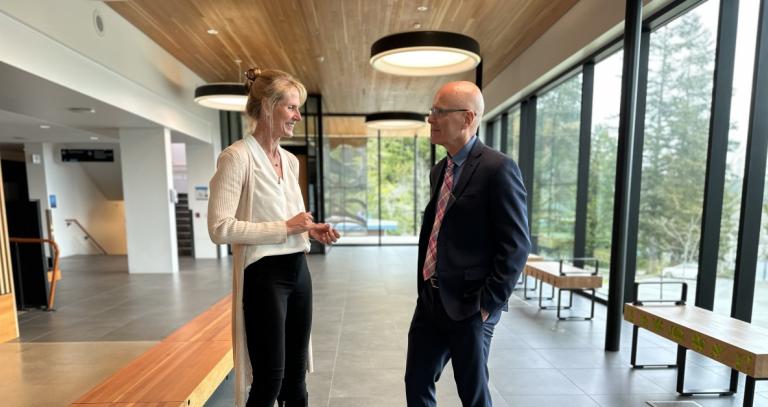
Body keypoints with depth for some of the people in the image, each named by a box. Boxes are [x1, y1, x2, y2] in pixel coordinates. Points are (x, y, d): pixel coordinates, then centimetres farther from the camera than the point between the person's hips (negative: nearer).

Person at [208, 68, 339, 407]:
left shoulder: (291, 160, 10)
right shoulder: (237, 156, -12)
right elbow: (220, 228, -19)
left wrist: (310, 230, 1)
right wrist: (286, 227, -18)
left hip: (298, 271, 7)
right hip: (263, 276, -7)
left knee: (295, 376, 18)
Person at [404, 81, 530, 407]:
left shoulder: (497, 168, -15)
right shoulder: (439, 170, 10)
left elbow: (516, 245, -16)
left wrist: (489, 303, -15)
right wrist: (423, 287, 13)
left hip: (469, 305, -7)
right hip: (430, 300, 7)